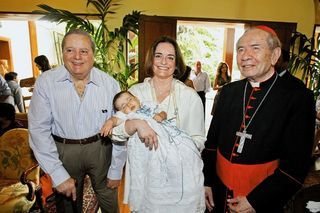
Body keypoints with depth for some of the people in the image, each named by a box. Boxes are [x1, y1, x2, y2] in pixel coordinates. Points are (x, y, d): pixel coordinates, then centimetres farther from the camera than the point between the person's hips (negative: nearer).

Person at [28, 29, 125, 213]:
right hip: (63, 150, 0)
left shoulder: (110, 84, -11)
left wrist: (116, 171, -1)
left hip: (101, 148, 0)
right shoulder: (45, 82, -11)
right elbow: (39, 129, -10)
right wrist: (58, 175, -13)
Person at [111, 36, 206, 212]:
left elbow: (198, 139, 0)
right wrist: (136, 123, -27)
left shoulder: (190, 96, -5)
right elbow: (114, 131, -9)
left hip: (180, 176, 0)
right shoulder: (135, 92, -2)